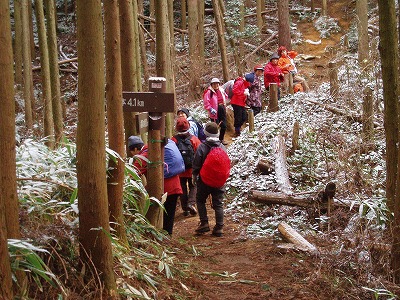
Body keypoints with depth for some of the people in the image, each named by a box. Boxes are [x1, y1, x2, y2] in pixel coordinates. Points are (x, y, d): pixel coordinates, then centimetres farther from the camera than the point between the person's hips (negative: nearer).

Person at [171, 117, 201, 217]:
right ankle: (191, 203, -6)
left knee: (183, 188, 13)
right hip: (192, 169, -1)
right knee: (193, 186, 14)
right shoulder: (194, 139, -10)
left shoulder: (173, 140, -10)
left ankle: (185, 209, 15)